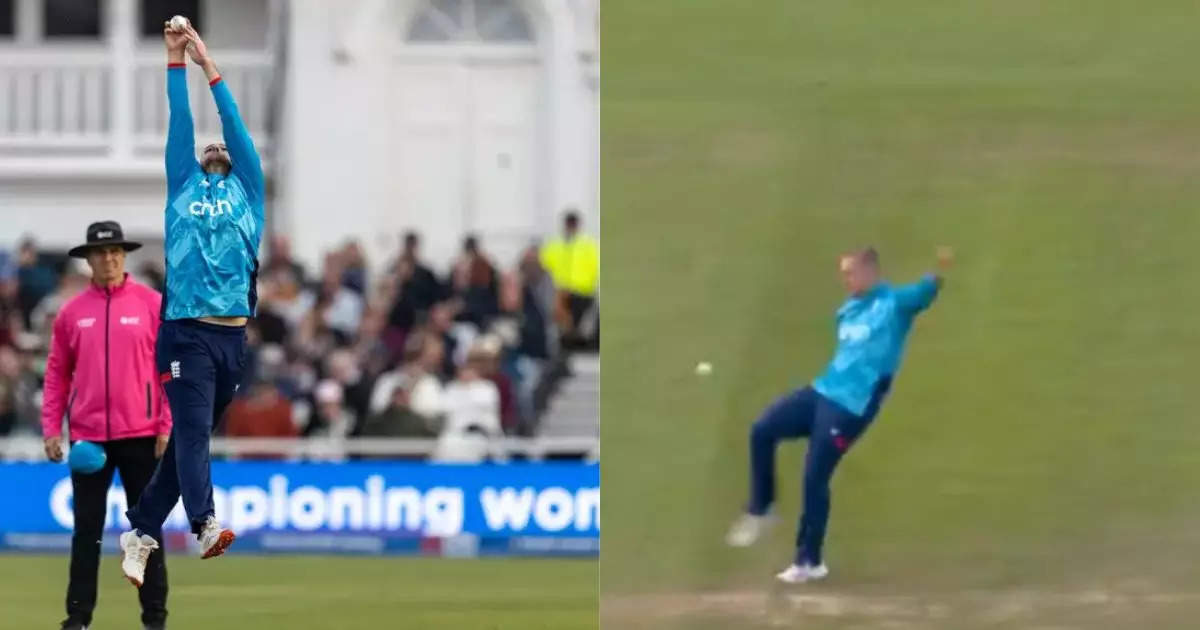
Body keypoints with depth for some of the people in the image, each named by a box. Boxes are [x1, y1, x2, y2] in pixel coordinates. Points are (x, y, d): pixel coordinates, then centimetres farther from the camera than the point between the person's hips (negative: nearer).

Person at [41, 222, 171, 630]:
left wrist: (168, 426, -8)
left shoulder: (153, 304, 0)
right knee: (87, 530, 3)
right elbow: (57, 374, 9)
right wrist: (51, 429, 1)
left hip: (140, 435, -2)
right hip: (87, 437, 2)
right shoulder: (72, 312, 7)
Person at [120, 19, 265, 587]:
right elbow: (179, 126, 13)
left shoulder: (247, 190, 18)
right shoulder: (184, 188, 15)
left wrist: (211, 67, 14)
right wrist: (176, 60, 10)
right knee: (191, 430, -15)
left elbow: (237, 128, 13)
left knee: (194, 435, 6)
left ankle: (142, 531, 14)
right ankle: (205, 527, -30)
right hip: (187, 332, -3)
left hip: (234, 334, 3)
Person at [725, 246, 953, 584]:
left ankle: (809, 562, 10)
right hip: (824, 391, 8)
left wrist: (938, 273, -47)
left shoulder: (895, 303, -9)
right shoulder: (848, 312, 15)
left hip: (851, 406, -8)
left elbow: (924, 293, -28)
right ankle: (759, 511, 16)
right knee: (762, 431, -1)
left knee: (814, 478, -5)